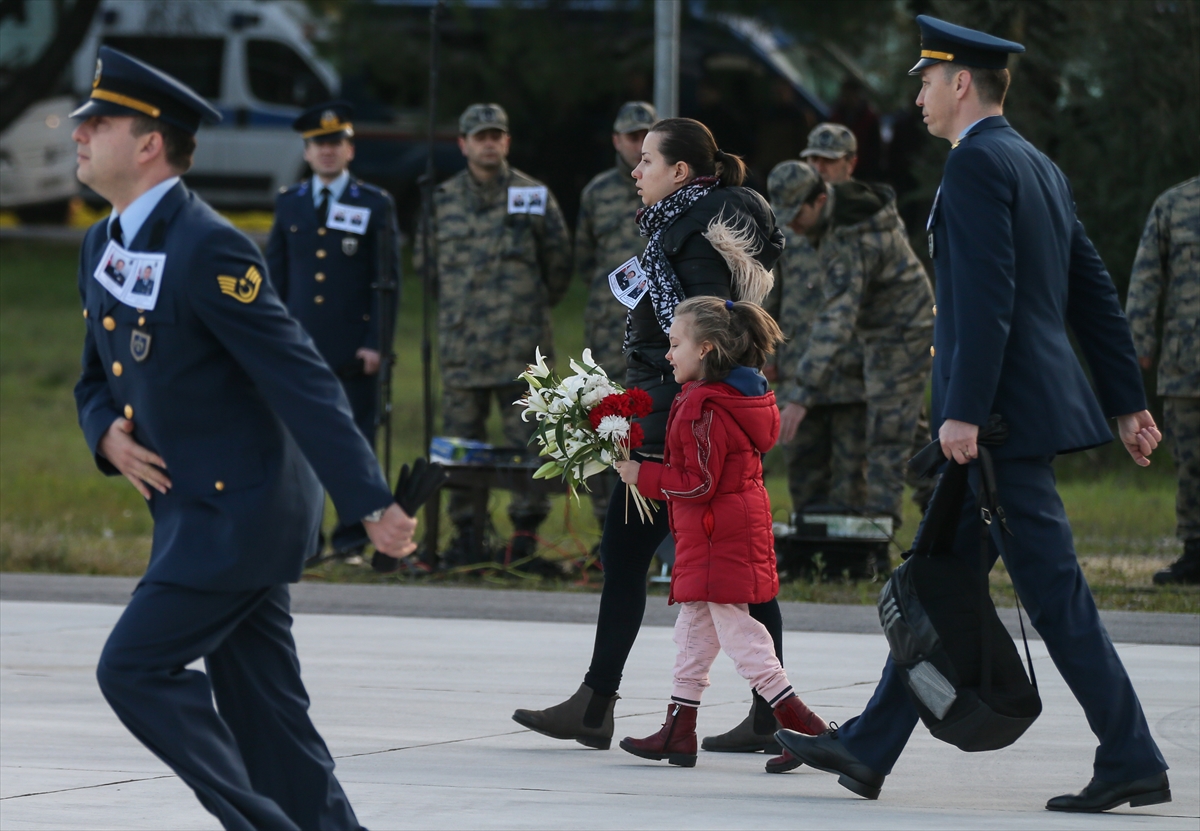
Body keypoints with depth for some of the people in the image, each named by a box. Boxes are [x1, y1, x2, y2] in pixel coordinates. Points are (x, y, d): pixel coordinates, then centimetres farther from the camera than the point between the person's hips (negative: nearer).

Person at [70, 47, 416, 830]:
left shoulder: (208, 249, -18)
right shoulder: (102, 247, 10)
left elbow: (302, 380, -21)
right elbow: (99, 378, 22)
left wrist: (372, 503, -25)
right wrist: (108, 433, -3)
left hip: (240, 509, -9)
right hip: (195, 506, 9)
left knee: (136, 669, -13)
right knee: (262, 709, 8)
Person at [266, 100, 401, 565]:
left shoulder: (375, 205, 4)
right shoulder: (289, 204, 12)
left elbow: (388, 279, 1)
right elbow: (276, 277, 14)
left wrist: (377, 343, -7)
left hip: (354, 348, -2)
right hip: (301, 347, 2)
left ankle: (352, 541, 6)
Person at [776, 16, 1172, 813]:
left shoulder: (977, 163, -13)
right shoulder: (1040, 169, 17)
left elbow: (986, 297, -21)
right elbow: (1096, 294, 17)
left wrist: (964, 412, -22)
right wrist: (1129, 402, 18)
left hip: (1004, 415, -10)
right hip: (1034, 407, 10)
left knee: (1054, 593, -7)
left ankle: (1132, 760, -7)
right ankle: (868, 749, 17)